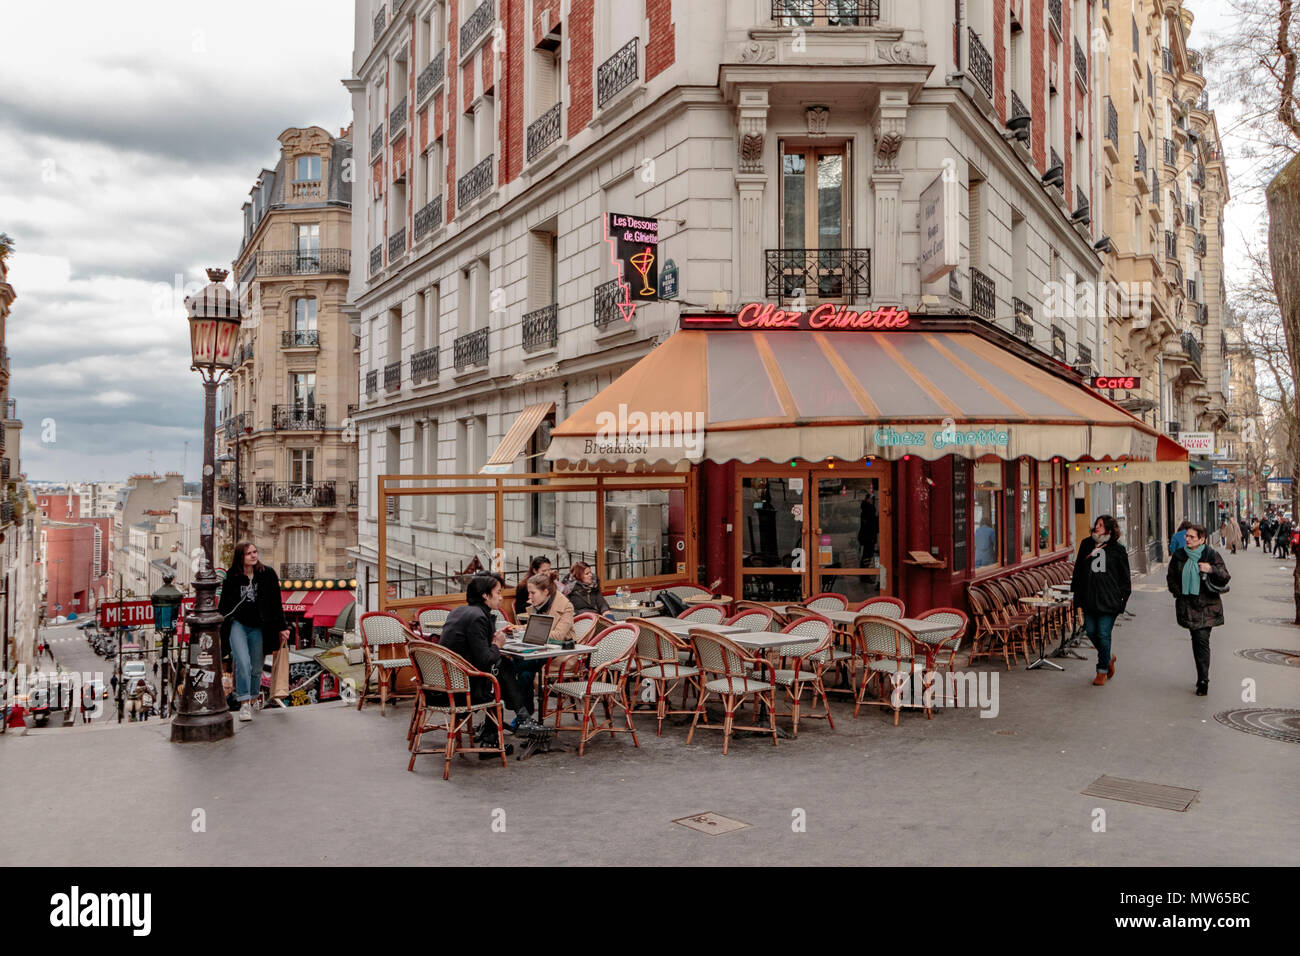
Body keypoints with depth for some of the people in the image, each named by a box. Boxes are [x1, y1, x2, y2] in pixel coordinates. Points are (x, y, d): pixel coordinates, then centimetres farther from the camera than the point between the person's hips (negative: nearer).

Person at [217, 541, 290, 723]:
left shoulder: (267, 574, 0)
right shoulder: (232, 577, 1)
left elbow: (276, 603, 5)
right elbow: (224, 604, 10)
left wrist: (282, 627, 5)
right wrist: (217, 628, 12)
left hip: (258, 627, 1)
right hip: (237, 624, -1)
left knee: (256, 667, 8)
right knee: (243, 662, -18)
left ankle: (253, 698, 31)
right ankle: (244, 703, -15)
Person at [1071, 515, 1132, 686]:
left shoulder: (1117, 549, -1)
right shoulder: (1086, 544, 8)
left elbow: (1124, 577, 4)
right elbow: (1078, 568, 14)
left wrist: (1122, 598, -2)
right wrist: (1076, 592, 10)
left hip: (1108, 599, -4)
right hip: (1089, 597, 4)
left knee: (1103, 634, -2)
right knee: (1091, 631, 6)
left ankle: (1102, 670, 14)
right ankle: (1108, 657, 34)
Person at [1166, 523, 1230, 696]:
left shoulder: (1212, 555, -4)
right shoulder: (1179, 556, 6)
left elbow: (1225, 578, -6)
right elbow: (1171, 577, 18)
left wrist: (1212, 570, -23)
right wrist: (1178, 594, 8)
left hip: (1207, 605, -3)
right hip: (1188, 605, 3)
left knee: (1202, 639, -11)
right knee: (1197, 640, 7)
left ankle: (1203, 680, -10)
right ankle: (1203, 678, 17)